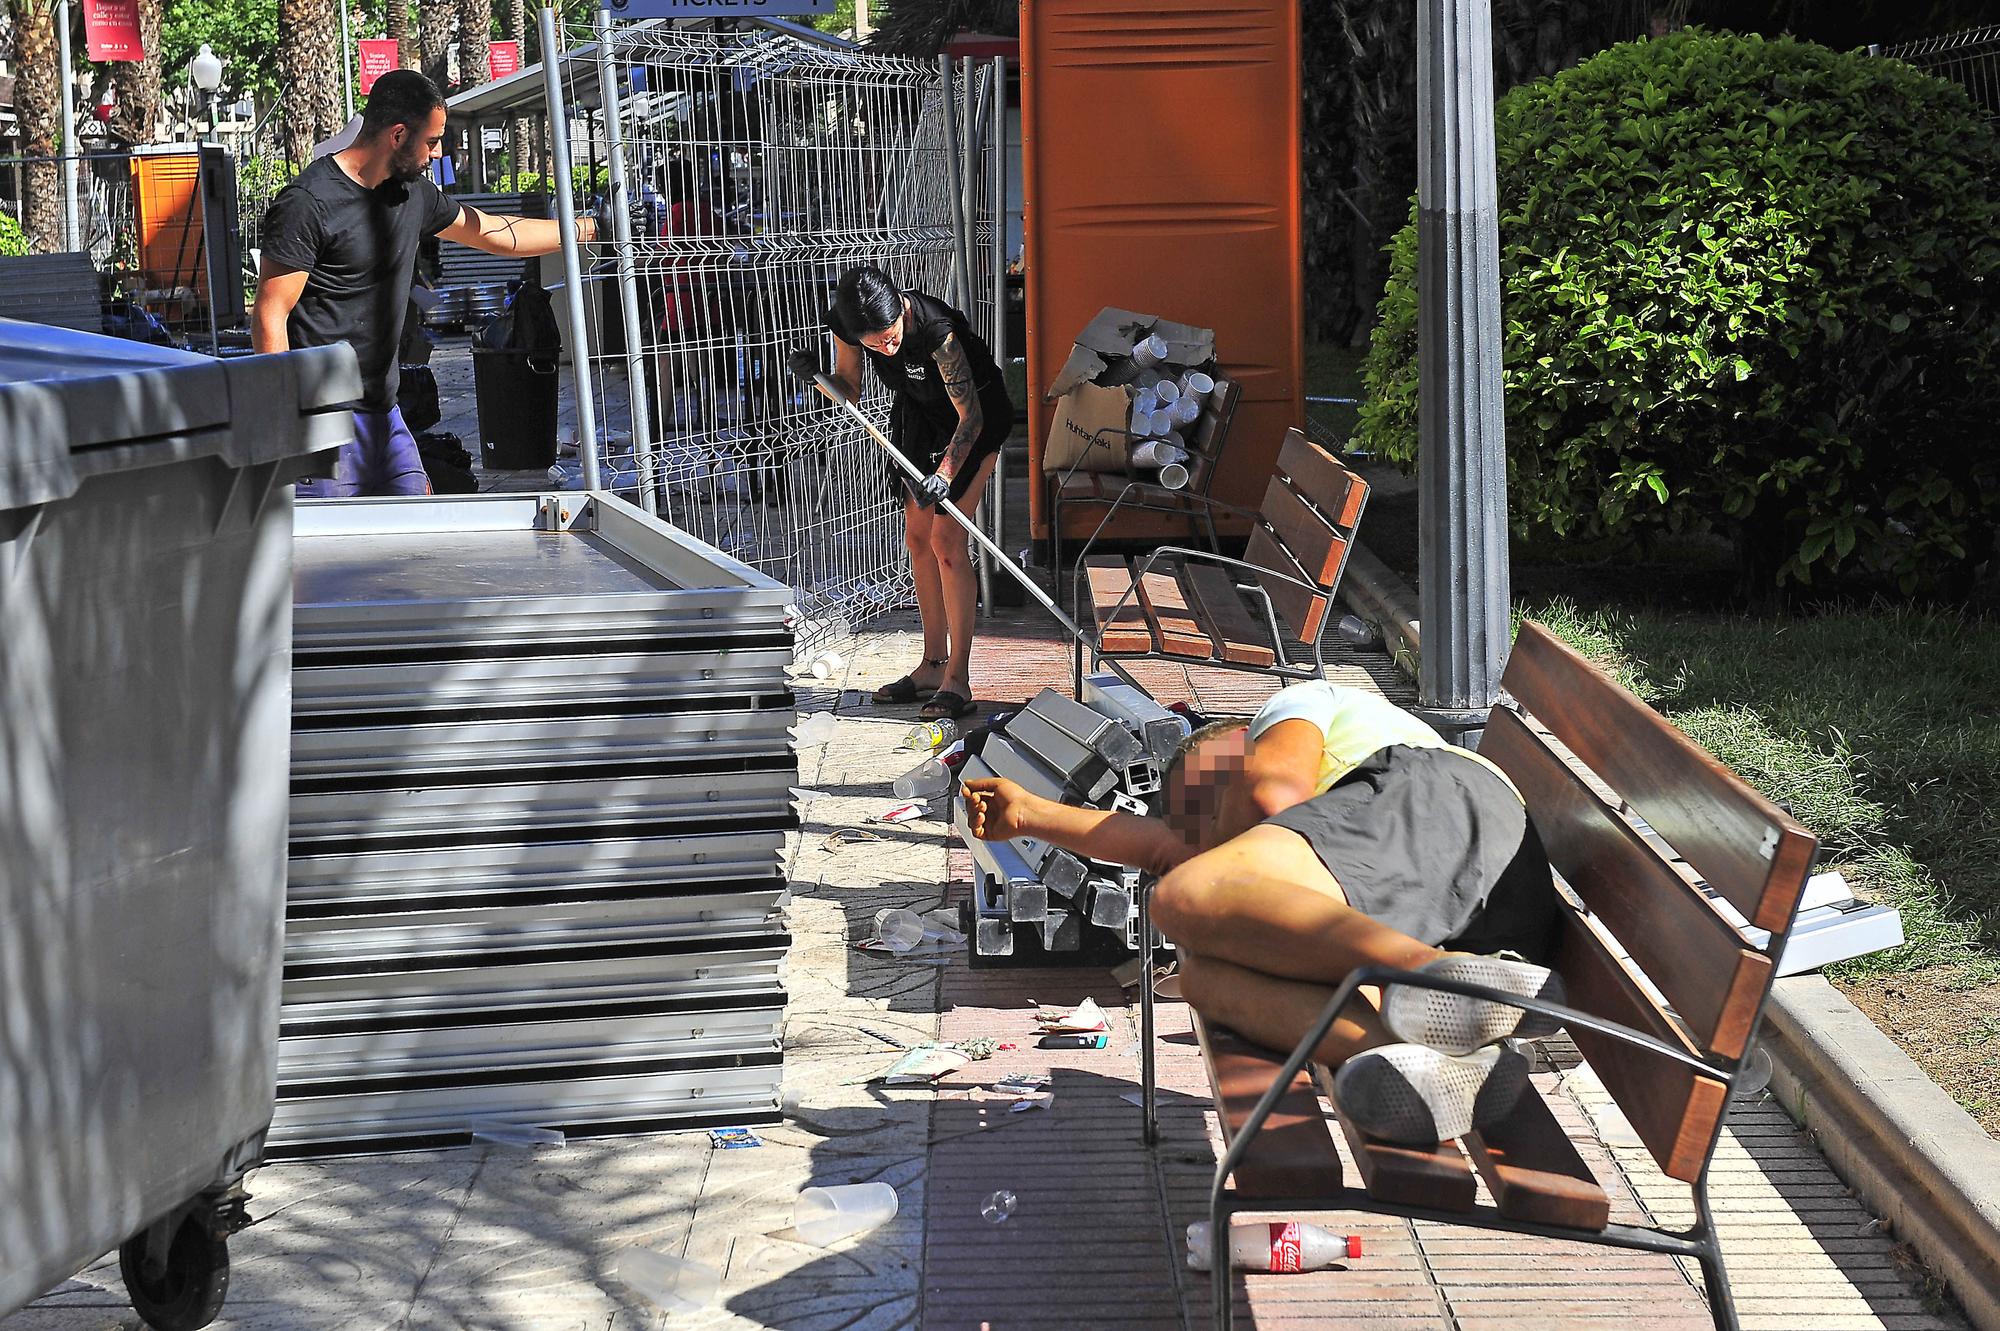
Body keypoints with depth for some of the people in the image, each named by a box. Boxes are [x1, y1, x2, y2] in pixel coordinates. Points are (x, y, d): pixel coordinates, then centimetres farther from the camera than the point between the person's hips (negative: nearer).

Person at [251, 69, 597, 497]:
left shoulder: (413, 193, 12)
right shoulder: (308, 204, -12)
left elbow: (494, 233, 28)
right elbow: (269, 318, -14)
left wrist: (586, 229, 32)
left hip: (384, 413, 8)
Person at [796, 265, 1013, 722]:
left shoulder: (936, 329, -38)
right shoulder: (845, 324, -21)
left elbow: (971, 416, -30)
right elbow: (849, 389, -3)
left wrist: (946, 475, -42)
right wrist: (818, 377, -24)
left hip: (975, 415, -7)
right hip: (919, 413, 7)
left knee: (946, 538, -13)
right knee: (917, 537, 7)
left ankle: (958, 680, -10)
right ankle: (933, 666, 18)